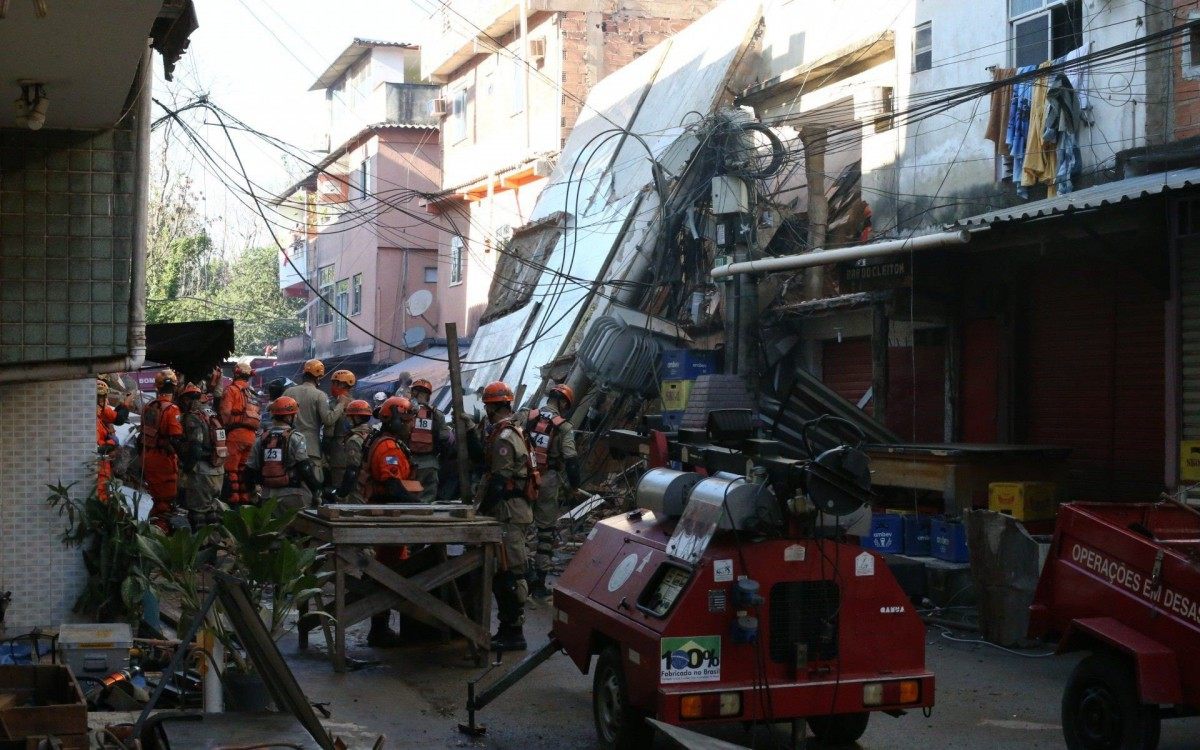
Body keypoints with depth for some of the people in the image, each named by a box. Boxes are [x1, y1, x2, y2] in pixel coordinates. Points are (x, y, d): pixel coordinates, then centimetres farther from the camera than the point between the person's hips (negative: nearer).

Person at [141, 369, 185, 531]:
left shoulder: (148, 408, 7)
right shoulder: (171, 409, -17)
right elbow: (177, 439, -22)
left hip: (148, 457, 7)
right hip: (165, 458, -7)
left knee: (156, 495, 21)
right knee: (166, 499, 0)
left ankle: (154, 524, 30)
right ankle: (162, 527, -4)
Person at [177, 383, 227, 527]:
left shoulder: (192, 418, -14)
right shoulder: (212, 415, 10)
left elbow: (194, 449, -22)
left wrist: (186, 468, -9)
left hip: (202, 473, -8)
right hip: (218, 471, 8)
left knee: (198, 511, 0)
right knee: (211, 506, 21)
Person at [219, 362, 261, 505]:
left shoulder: (232, 390, -3)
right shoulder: (252, 393, 19)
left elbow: (225, 413, -12)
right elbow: (259, 415, 13)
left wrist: (225, 428, 1)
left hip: (236, 432, -7)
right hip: (252, 434, 7)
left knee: (232, 466, -4)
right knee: (244, 467, 13)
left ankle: (232, 496, -9)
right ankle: (245, 495, 13)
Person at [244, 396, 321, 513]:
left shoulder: (261, 440, 9)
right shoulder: (295, 438, -8)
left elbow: (250, 469, 12)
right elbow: (305, 468, -12)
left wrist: (250, 490, 24)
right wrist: (317, 487, -3)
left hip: (268, 497, 5)